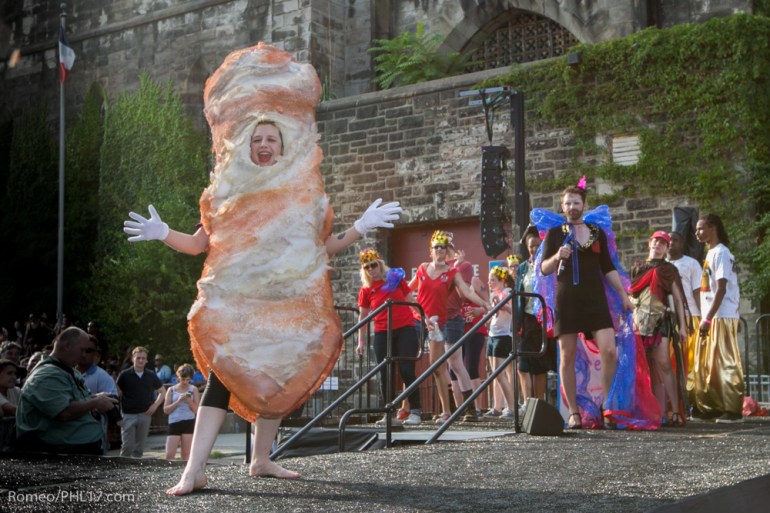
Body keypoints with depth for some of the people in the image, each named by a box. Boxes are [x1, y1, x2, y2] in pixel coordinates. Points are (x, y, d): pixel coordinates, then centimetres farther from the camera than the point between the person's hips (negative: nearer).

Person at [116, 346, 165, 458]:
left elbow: (162, 392, 18)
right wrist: (118, 415, -7)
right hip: (128, 415, -3)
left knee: (139, 447, 9)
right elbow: (117, 394, 0)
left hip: (145, 415, 3)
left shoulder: (151, 376, 6)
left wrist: (155, 405, 2)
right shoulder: (125, 375, -3)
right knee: (127, 445, -9)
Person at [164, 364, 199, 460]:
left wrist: (189, 401, -14)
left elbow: (197, 410, 4)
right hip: (174, 423, 1)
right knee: (169, 455, -7)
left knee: (187, 454, 1)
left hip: (189, 423, -1)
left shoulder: (193, 390, 7)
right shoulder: (171, 390, 9)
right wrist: (178, 401, -10)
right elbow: (165, 410, 4)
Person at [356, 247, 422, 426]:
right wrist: (361, 341, 7)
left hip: (405, 330, -2)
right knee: (385, 375, 2)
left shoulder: (396, 278, 4)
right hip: (382, 333, 2)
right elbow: (363, 316, 10)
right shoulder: (366, 289, 7)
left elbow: (411, 300, 11)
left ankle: (415, 411, -2)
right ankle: (389, 414, 9)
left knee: (406, 370, -8)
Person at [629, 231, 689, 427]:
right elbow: (629, 296, 20)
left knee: (664, 365, -15)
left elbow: (678, 299, 7)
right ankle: (661, 414, 2)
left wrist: (682, 325, -1)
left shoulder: (669, 270, 12)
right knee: (654, 370, 2)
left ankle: (675, 412, -15)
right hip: (640, 322, 3)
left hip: (660, 320, -3)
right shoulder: (637, 269, 19)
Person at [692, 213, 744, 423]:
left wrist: (708, 319, -19)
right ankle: (710, 407, 15)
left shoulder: (720, 253, -10)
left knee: (725, 364, -7)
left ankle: (733, 411, -4)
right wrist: (705, 319, 14)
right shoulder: (711, 253, 18)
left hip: (722, 317, -9)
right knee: (705, 365, 9)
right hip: (711, 318, 9)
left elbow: (721, 290, -16)